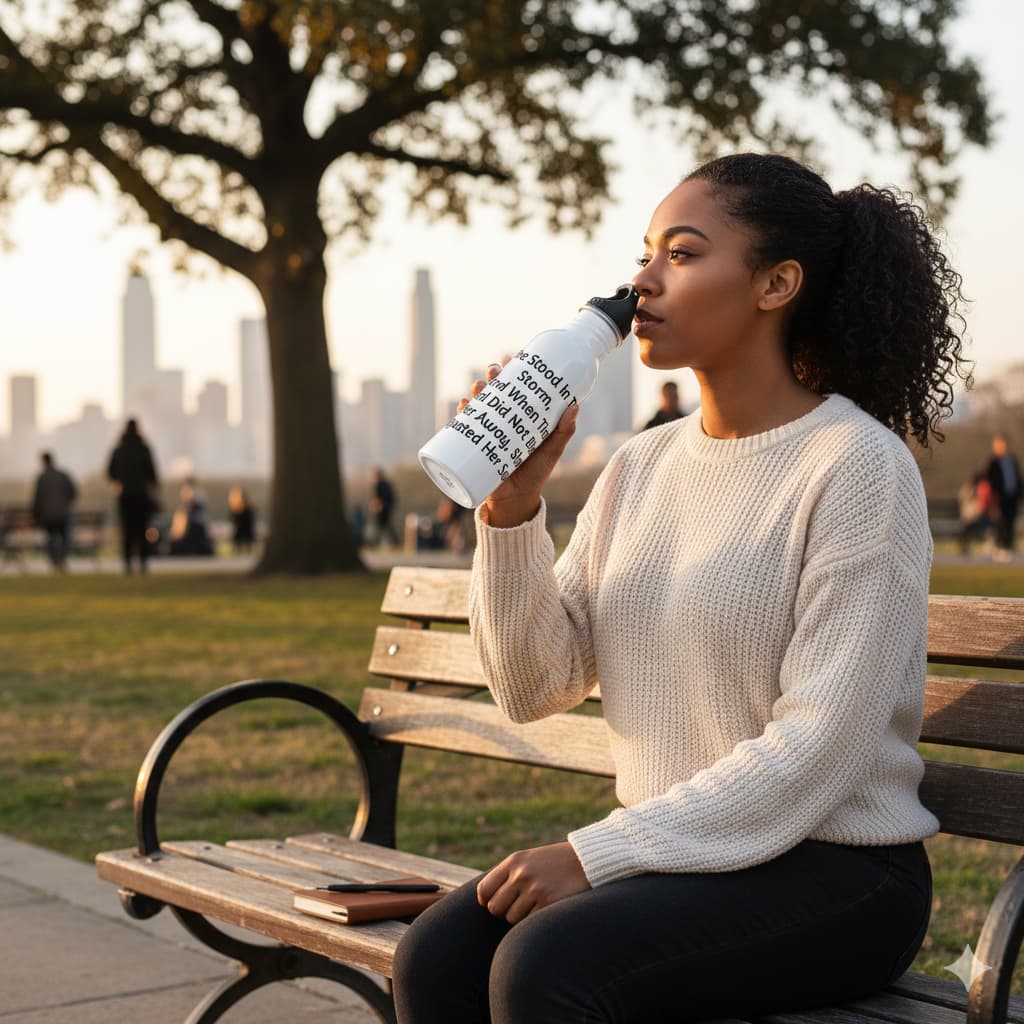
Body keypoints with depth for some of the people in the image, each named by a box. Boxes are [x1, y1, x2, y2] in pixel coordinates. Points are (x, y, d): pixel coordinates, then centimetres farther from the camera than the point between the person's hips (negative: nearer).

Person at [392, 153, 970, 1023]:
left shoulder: (857, 467, -12)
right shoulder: (641, 468, 9)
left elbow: (818, 752, -19)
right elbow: (536, 687, 5)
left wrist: (596, 853, -19)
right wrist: (513, 507, -9)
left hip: (833, 871, -6)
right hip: (670, 854, 6)